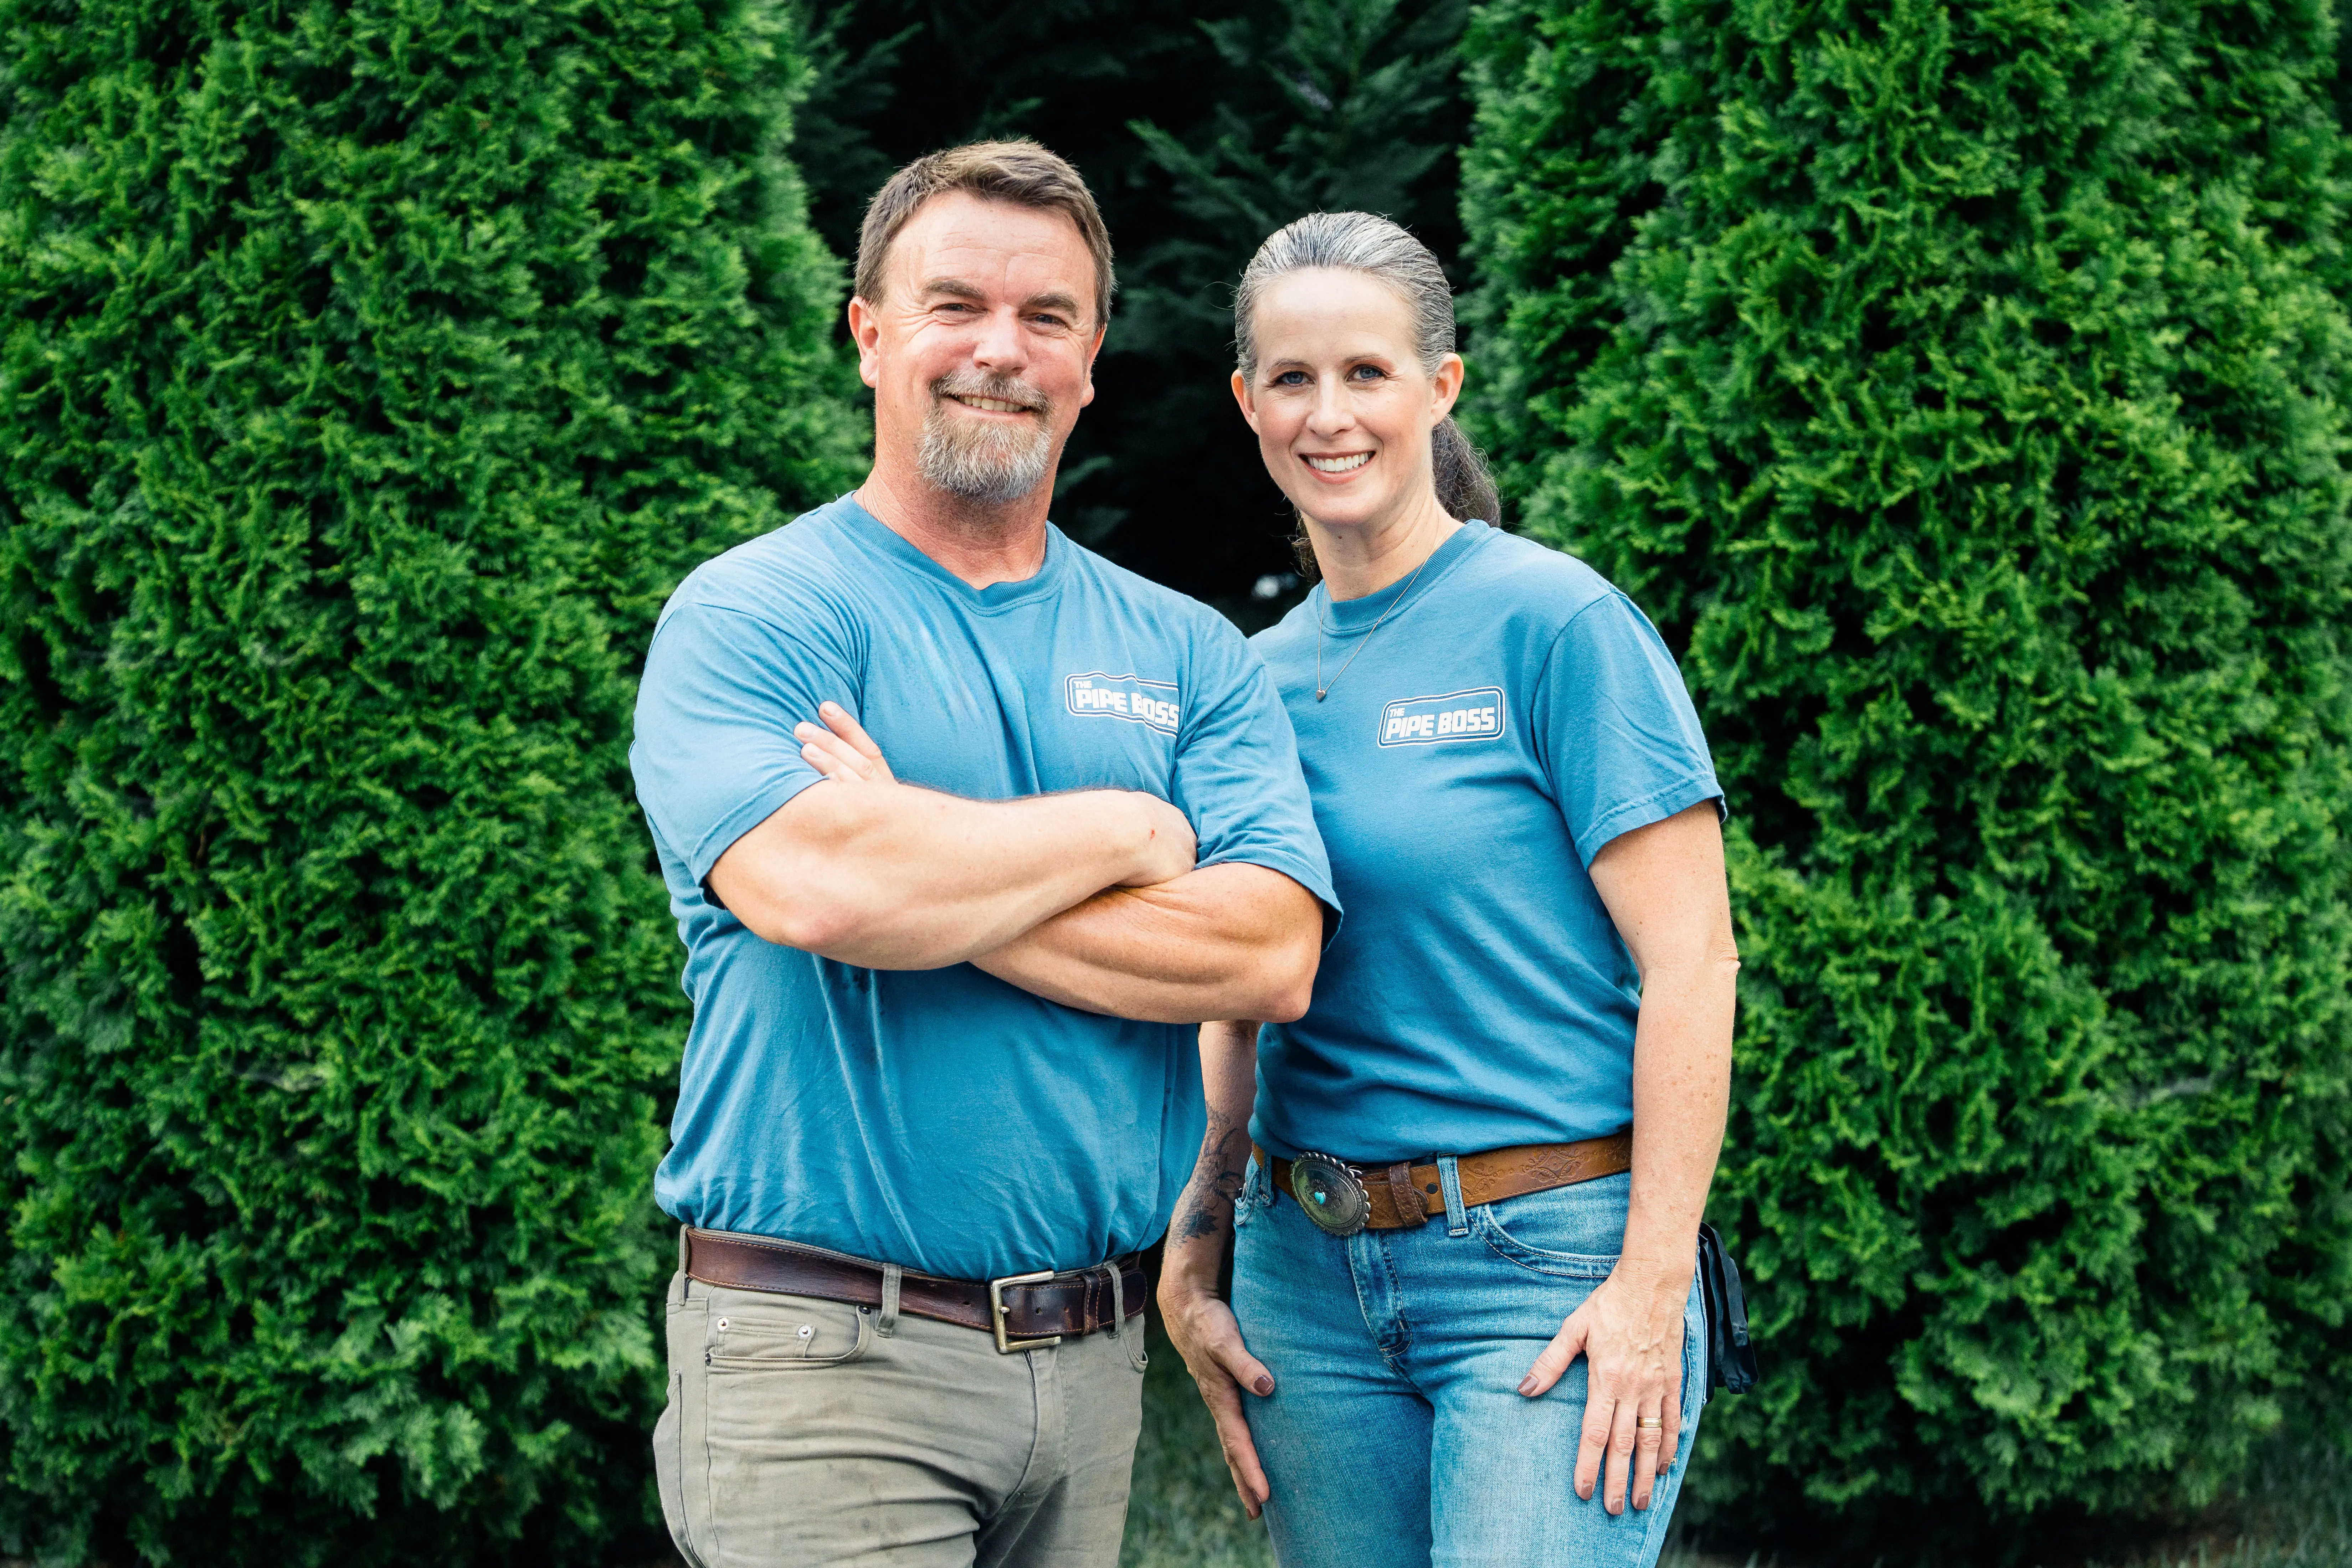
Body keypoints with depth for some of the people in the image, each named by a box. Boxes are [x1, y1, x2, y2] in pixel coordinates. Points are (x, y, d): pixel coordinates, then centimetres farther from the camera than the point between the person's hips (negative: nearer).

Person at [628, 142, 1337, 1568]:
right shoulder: (748, 618, -3)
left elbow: (1272, 956, -5)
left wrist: (935, 882, -13)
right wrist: (1125, 832, -8)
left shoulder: (1190, 655, 11)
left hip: (1094, 1355, 5)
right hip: (827, 1357, -5)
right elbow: (808, 884, -22)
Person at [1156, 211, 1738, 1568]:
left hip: (1551, 1262, -6)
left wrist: (1654, 1283, -14)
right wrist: (1190, 1265, 9)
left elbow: (1691, 965, -10)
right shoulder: (1261, 677, 12)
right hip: (1310, 1275, 6)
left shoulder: (1556, 625, -6)